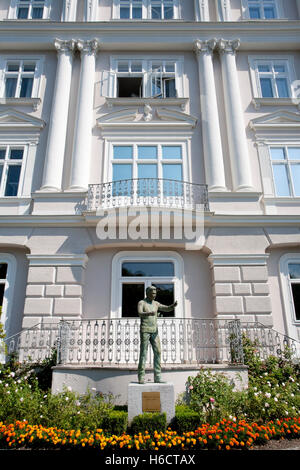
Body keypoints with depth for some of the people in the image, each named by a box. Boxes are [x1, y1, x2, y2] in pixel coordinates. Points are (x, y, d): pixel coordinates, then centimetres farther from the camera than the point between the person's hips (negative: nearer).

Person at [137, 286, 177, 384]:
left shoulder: (156, 304, 15)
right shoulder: (141, 303, -3)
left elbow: (167, 309, 4)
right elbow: (140, 313, -22)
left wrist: (173, 305, -20)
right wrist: (149, 313, -43)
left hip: (154, 331, 5)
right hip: (144, 331, -5)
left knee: (157, 352, -3)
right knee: (143, 353, -6)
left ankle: (157, 377, 0)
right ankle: (141, 377, 0)